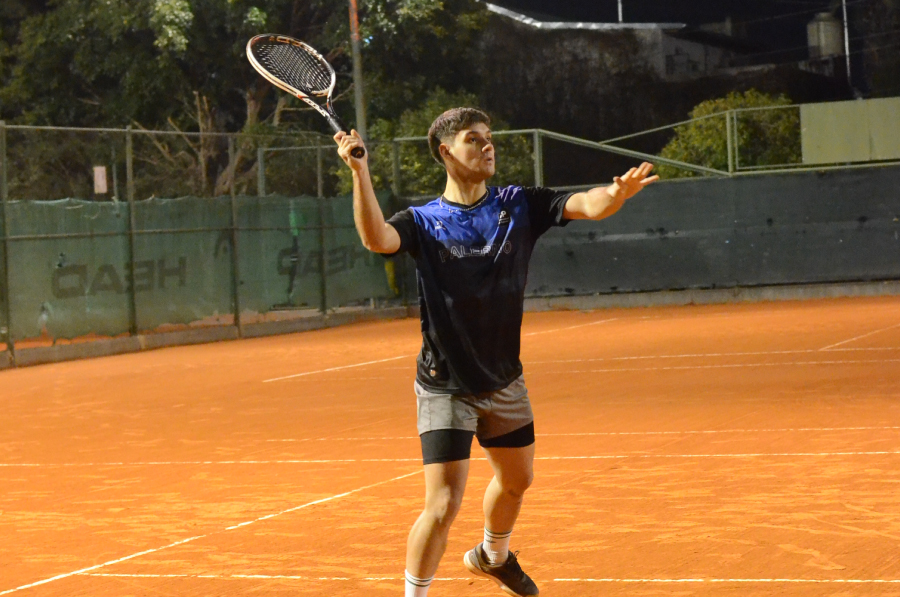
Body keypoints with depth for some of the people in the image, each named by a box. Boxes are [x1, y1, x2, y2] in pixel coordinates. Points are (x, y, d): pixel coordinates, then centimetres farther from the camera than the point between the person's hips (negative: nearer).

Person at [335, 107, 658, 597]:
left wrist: (617, 193, -38)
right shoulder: (423, 222, -10)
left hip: (504, 381, 5)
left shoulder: (518, 206, -2)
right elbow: (377, 239, -31)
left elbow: (585, 205, -15)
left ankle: (493, 556, 54)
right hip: (445, 388, -5)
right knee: (443, 504, -13)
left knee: (516, 478, 25)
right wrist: (360, 173, -44)